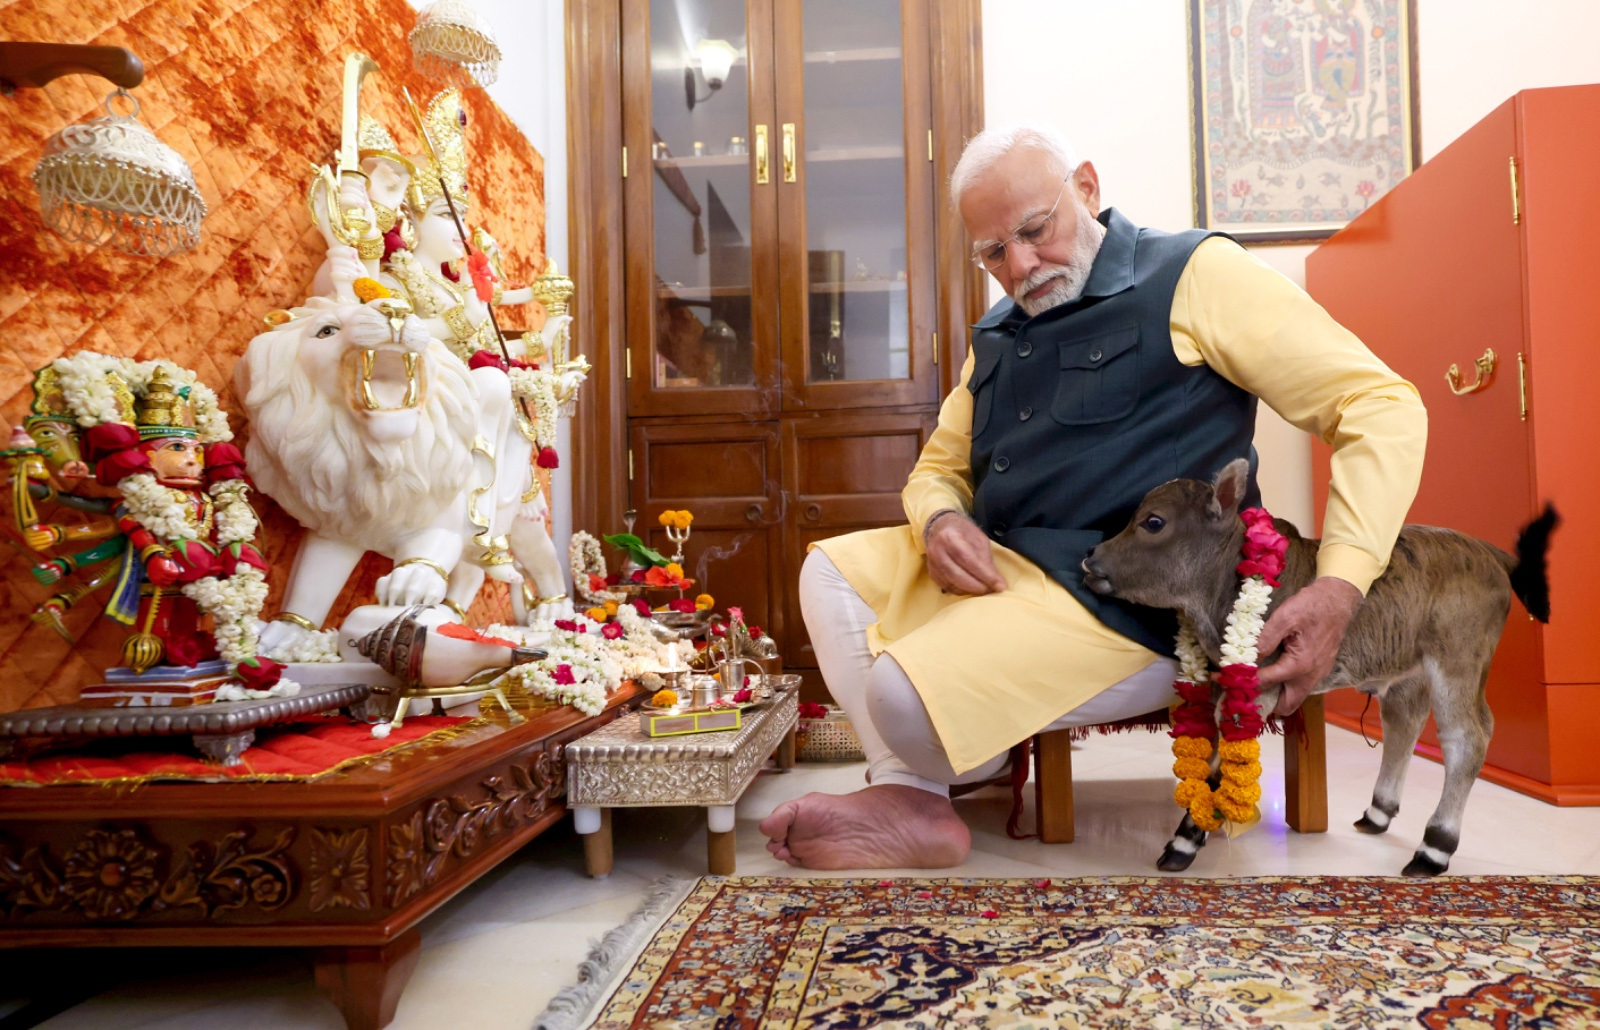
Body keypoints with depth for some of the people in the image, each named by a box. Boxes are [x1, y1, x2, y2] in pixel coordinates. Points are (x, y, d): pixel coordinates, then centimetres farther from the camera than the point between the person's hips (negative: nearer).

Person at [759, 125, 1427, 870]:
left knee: (907, 694, -26)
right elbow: (939, 467, 23)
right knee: (831, 569, 5)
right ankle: (908, 797, -8)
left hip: (1125, 604, -8)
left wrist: (1339, 590, -24)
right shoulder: (997, 335, 17)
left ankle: (927, 785, 13)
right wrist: (940, 522, -4)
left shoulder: (1193, 275, -6)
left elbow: (1381, 406, -10)